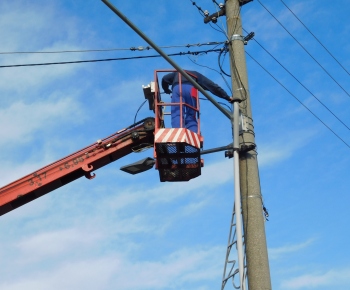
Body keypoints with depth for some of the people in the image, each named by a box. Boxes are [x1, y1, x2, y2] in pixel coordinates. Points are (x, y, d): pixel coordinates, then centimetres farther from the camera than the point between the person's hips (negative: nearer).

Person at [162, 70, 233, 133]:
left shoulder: (177, 73, 43)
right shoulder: (196, 75, 38)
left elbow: (165, 79, 30)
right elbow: (212, 86, 31)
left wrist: (166, 90, 49)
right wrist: (227, 97, 29)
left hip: (177, 88, 0)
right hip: (190, 89, 0)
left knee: (177, 114, -11)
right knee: (191, 117, 3)